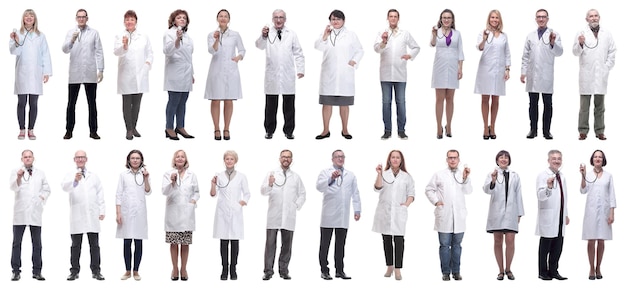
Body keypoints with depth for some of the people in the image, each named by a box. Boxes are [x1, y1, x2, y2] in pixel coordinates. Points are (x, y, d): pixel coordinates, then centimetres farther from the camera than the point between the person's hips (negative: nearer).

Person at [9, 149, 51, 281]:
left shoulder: (40, 173, 14)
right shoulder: (16, 172, 5)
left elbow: (47, 189, 21)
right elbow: (13, 188, -12)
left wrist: (42, 198, 4)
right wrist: (18, 178, -30)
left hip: (35, 212, 2)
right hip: (20, 212, -2)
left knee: (37, 244, 2)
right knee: (17, 243, -2)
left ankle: (37, 271, 6)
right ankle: (16, 271, 0)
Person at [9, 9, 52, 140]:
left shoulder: (40, 36, 9)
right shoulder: (17, 33, 2)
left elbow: (45, 54, 8)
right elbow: (14, 51, -6)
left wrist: (47, 72, 2)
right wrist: (16, 42, -27)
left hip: (36, 74, 2)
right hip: (22, 74, -1)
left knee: (33, 103, 4)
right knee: (21, 103, 1)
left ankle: (31, 130, 10)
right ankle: (22, 130, 7)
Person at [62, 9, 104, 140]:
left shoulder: (94, 33, 6)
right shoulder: (70, 32, 5)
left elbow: (99, 52, 5)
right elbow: (65, 50, -7)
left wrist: (101, 70, -1)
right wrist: (72, 40, -26)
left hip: (90, 74, 0)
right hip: (75, 74, 0)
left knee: (92, 103, 4)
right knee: (71, 104, 2)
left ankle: (93, 131, 8)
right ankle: (69, 130, 7)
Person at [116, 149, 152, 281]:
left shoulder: (145, 174, 7)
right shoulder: (123, 175, 5)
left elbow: (148, 192, -2)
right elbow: (118, 194, 4)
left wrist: (146, 179, -14)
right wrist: (118, 213, -3)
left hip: (140, 212, 0)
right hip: (126, 211, 0)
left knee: (139, 242, 2)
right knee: (127, 242, 2)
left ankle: (136, 271, 10)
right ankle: (127, 271, 10)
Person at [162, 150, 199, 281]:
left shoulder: (192, 175, 8)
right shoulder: (168, 174, 2)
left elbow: (196, 192, 16)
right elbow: (164, 191, -8)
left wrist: (193, 200, -3)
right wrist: (172, 182, -25)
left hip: (187, 213, 1)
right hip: (173, 212, -1)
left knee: (185, 243, 4)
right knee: (174, 243, 2)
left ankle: (183, 269, 14)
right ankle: (175, 269, 14)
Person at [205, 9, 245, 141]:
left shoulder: (235, 35, 4)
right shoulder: (212, 35, 2)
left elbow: (242, 50, 14)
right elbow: (212, 51, -13)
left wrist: (238, 57, -5)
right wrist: (217, 40, -30)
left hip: (230, 71, 1)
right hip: (216, 70, -1)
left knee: (228, 101, 4)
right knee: (215, 100, 0)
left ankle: (226, 129, 10)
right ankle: (216, 129, 7)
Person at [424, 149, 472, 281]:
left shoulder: (464, 174, 9)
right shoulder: (439, 175, 9)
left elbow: (468, 191, -6)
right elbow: (429, 189, 10)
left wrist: (465, 178, -21)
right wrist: (436, 201, -4)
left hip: (459, 216, 1)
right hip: (444, 215, -1)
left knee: (457, 244, 6)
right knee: (444, 244, 1)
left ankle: (456, 271, 11)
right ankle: (445, 272, 5)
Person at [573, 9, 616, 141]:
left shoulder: (607, 34, 10)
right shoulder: (582, 33, 2)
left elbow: (612, 53, 12)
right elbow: (576, 52, -2)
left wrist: (607, 67, 2)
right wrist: (580, 44, -22)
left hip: (601, 75, 2)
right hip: (586, 74, -2)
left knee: (599, 105, 6)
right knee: (584, 105, 0)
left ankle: (599, 131, 10)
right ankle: (583, 131, 4)